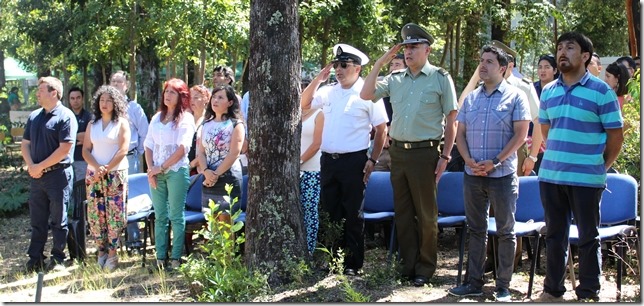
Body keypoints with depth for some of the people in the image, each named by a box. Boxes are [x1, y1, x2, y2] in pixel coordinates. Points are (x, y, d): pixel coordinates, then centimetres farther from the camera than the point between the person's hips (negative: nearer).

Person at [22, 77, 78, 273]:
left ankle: (58, 259, 10)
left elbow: (65, 148, -15)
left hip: (58, 174, -6)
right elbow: (25, 144, 14)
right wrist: (31, 165, -4)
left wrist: (41, 166, -14)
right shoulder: (34, 117, 13)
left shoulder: (65, 117, -9)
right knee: (37, 220, 10)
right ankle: (35, 259, 16)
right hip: (36, 176, 6)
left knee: (58, 220, 2)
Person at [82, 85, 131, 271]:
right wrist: (97, 167, -10)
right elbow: (86, 150, 7)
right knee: (95, 214, 2)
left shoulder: (121, 123, 1)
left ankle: (112, 253, 0)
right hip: (93, 174, 4)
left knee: (114, 214, -5)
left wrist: (106, 169, -13)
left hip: (116, 174, -4)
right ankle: (101, 250, 11)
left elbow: (123, 150, -7)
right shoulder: (92, 125, 12)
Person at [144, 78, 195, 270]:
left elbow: (182, 148, -11)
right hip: (156, 173, 5)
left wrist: (161, 168, -11)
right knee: (160, 217, 5)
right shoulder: (157, 118, 14)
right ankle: (160, 257, 8)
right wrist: (150, 169, -3)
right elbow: (149, 145, 12)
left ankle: (175, 258, 0)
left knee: (176, 216, -3)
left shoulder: (185, 119, -2)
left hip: (176, 171, -5)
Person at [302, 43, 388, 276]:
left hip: (354, 161, -6)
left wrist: (373, 160, -8)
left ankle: (353, 264, 10)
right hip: (328, 159, 6)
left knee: (353, 215, 2)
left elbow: (382, 129, -5)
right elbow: (302, 105, 14)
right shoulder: (328, 92, 10)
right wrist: (318, 80, 3)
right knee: (329, 213, 11)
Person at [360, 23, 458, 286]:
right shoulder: (395, 79, 9)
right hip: (398, 151, 5)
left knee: (425, 213, 3)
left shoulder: (440, 78, -3)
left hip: (425, 152, -5)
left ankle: (425, 267, 14)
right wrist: (380, 62, 1)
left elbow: (451, 120, -2)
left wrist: (445, 156, -7)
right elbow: (366, 94, 5)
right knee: (403, 212, 11)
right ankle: (408, 264, 21)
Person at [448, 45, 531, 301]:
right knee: (476, 230, 10)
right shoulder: (471, 98, 12)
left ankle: (503, 287, 8)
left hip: (502, 174, -5)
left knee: (505, 231, 2)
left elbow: (520, 134, -9)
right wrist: (469, 160, -6)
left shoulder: (515, 96, -2)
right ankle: (474, 282, 18)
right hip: (472, 174, 5)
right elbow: (460, 133, 11)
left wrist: (495, 162, -15)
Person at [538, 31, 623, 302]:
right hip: (550, 176, 5)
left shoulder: (601, 92, -6)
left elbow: (615, 136, -3)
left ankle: (588, 293, 14)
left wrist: (599, 167, 2)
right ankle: (552, 289, 24)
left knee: (588, 238, 4)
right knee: (554, 235, 13)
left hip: (586, 178, -5)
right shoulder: (548, 92, 9)